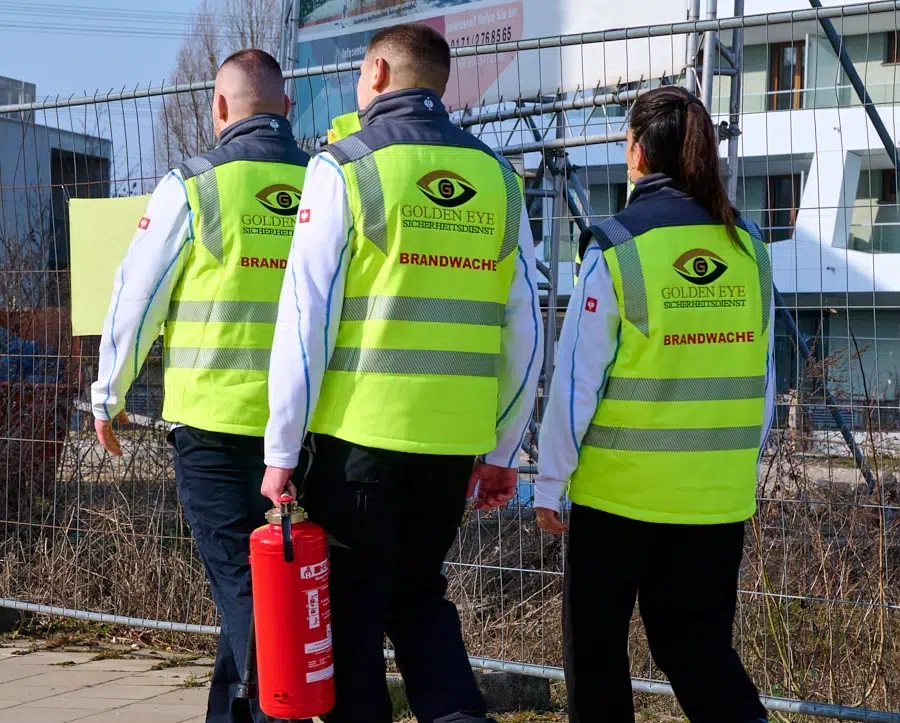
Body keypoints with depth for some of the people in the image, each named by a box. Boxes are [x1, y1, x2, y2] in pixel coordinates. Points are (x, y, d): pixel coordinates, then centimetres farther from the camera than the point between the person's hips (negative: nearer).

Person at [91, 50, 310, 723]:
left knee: (243, 580, 2)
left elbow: (136, 297, -1)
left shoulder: (193, 185, -6)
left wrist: (109, 395, 12)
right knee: (254, 573, 17)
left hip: (214, 419, -4)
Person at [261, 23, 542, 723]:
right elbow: (524, 330, 10)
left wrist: (282, 448, -3)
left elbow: (305, 317, -9)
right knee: (419, 593, 20)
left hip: (361, 431, -4)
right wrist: (503, 450, 17)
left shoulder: (346, 166, -4)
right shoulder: (498, 177, 8)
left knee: (352, 611, 9)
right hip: (455, 440, 4)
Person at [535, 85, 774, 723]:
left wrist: (551, 478, -1)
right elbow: (763, 375, 8)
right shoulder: (748, 244, 3)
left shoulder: (616, 244, -10)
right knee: (698, 644, 14)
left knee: (596, 645, 13)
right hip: (719, 496, 4)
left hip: (621, 488, -4)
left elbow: (579, 375, -10)